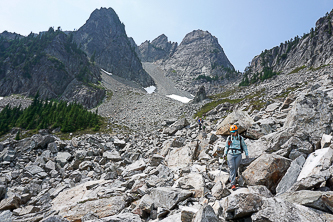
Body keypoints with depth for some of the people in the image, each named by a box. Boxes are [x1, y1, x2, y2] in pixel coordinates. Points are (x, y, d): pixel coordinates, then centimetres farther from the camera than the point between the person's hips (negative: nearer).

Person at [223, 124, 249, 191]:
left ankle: (231, 179, 29)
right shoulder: (229, 138, 6)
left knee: (235, 169, 1)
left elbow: (244, 146, 16)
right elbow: (226, 146, 15)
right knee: (232, 168, -8)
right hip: (230, 155, 0)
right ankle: (233, 184, -7)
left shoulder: (240, 138, 5)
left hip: (238, 155, 1)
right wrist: (225, 154, 7)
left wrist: (246, 154, 14)